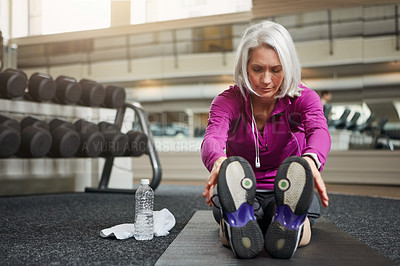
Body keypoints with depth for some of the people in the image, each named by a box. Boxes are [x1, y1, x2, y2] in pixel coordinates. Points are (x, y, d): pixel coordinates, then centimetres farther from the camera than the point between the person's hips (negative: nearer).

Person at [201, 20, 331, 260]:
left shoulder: (304, 99, -5)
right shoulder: (227, 101, -5)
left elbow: (319, 131, -28)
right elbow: (212, 138, -26)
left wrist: (310, 160, -54)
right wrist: (218, 162, -52)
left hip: (288, 195, 0)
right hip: (242, 198, 0)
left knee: (295, 169, -35)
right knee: (233, 170, -35)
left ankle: (290, 223, -58)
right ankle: (238, 224, -59)